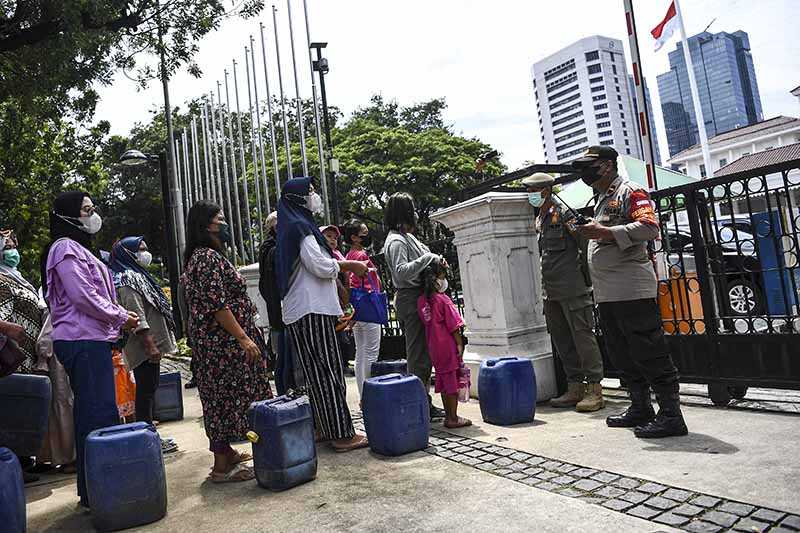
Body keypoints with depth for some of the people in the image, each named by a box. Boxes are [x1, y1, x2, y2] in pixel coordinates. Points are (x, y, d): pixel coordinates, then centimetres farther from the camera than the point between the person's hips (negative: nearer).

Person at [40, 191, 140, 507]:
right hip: (82, 340, -10)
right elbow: (83, 296, -17)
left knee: (95, 412, 13)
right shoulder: (65, 247, -9)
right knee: (99, 413, -9)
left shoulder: (79, 248, 23)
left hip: (93, 339, 10)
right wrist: (121, 317, -8)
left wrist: (121, 317, 10)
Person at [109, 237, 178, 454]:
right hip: (145, 346, -10)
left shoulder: (136, 275, 20)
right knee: (146, 391, -5)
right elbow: (136, 316, -21)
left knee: (147, 390, 13)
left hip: (150, 346, 10)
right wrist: (150, 345, -25)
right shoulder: (127, 279, -12)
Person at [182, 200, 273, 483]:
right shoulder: (208, 257, -16)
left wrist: (243, 336, 23)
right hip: (223, 341, -11)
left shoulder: (203, 256, 18)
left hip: (219, 342, 11)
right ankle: (221, 467, 4)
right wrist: (244, 338, -23)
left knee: (222, 396, 16)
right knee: (226, 396, -5)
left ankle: (226, 452, 28)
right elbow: (217, 304, -23)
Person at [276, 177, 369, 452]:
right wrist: (348, 264, -3)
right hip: (312, 310, -10)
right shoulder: (301, 227, -9)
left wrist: (337, 263, 18)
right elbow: (321, 266, -17)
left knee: (315, 372, 11)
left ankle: (322, 428, 17)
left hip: (299, 312, 10)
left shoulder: (294, 227, 21)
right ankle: (342, 434, -5)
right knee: (329, 371, -8)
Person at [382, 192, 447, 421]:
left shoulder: (407, 237, 17)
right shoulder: (396, 241, -14)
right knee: (418, 356, -5)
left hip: (419, 299, 10)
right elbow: (401, 272, -27)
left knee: (423, 353, 15)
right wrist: (428, 258, -22)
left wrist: (436, 260, 7)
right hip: (410, 301, -10)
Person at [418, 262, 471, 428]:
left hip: (434, 347, 7)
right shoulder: (443, 299, -15)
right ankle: (453, 418, 10)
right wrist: (460, 344, -7)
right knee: (452, 382, 3)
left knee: (443, 380, 15)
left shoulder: (421, 301, 3)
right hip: (448, 346, -7)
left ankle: (448, 416, 24)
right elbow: (453, 326, -13)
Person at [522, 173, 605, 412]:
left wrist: (582, 274, -10)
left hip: (572, 289, -9)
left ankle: (594, 390, 2)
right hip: (550, 291, 9)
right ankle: (575, 388, 21)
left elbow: (586, 246, -11)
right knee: (562, 341, 11)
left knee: (582, 335, -5)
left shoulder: (564, 213, -7)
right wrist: (547, 283, 17)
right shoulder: (539, 220, 17)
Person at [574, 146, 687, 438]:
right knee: (623, 356, 15)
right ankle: (640, 409, 26)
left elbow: (649, 227, -21)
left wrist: (604, 232, -24)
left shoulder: (630, 191, -6)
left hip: (632, 290, -10)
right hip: (606, 293, 10)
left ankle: (671, 416, 1)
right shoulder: (602, 199, 23)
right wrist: (590, 231, 16)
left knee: (649, 353, -6)